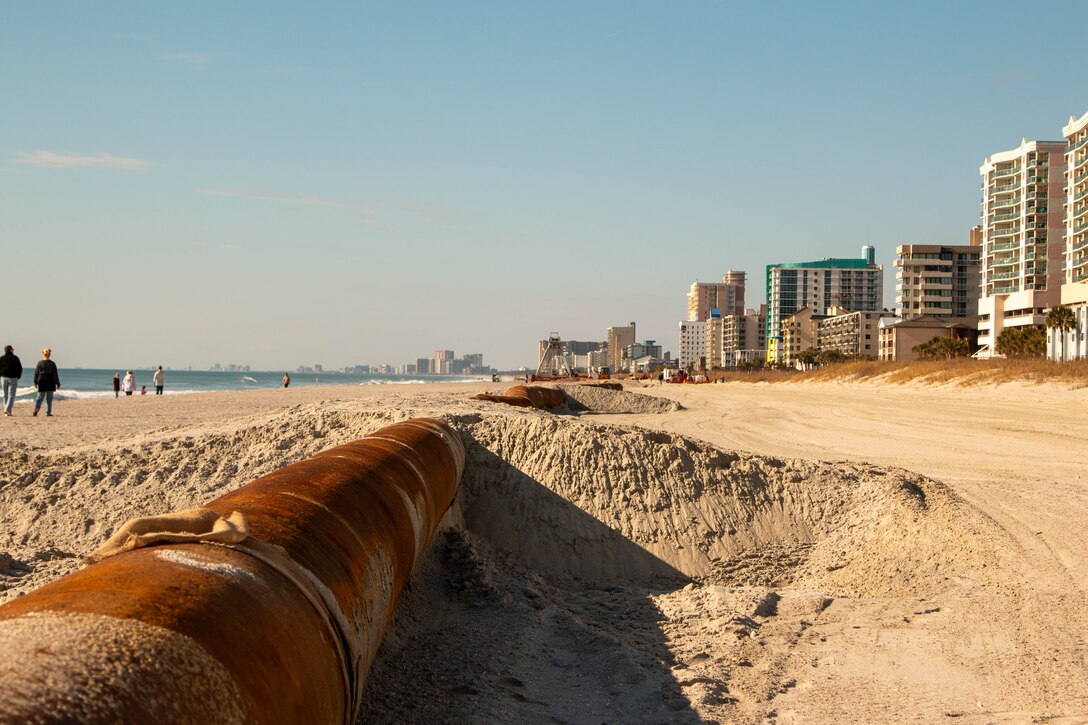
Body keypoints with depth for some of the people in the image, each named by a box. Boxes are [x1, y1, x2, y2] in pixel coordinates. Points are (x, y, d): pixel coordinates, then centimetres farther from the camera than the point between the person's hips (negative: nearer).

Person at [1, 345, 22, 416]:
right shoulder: (15, 358, -5)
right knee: (11, 395, -4)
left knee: (5, 395, 12)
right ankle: (7, 410, -19)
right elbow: (20, 368, -4)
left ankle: (7, 411, 13)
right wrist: (18, 376, 9)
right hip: (13, 378, -3)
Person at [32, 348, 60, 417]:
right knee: (49, 398, 6)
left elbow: (36, 373, 1)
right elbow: (55, 375, -3)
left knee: (40, 396, 6)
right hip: (50, 383, 0)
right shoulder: (52, 364, -4)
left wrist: (35, 382, 12)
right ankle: (48, 412, 5)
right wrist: (58, 384, 1)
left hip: (42, 382, 0)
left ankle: (36, 408, -15)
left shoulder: (40, 363, -3)